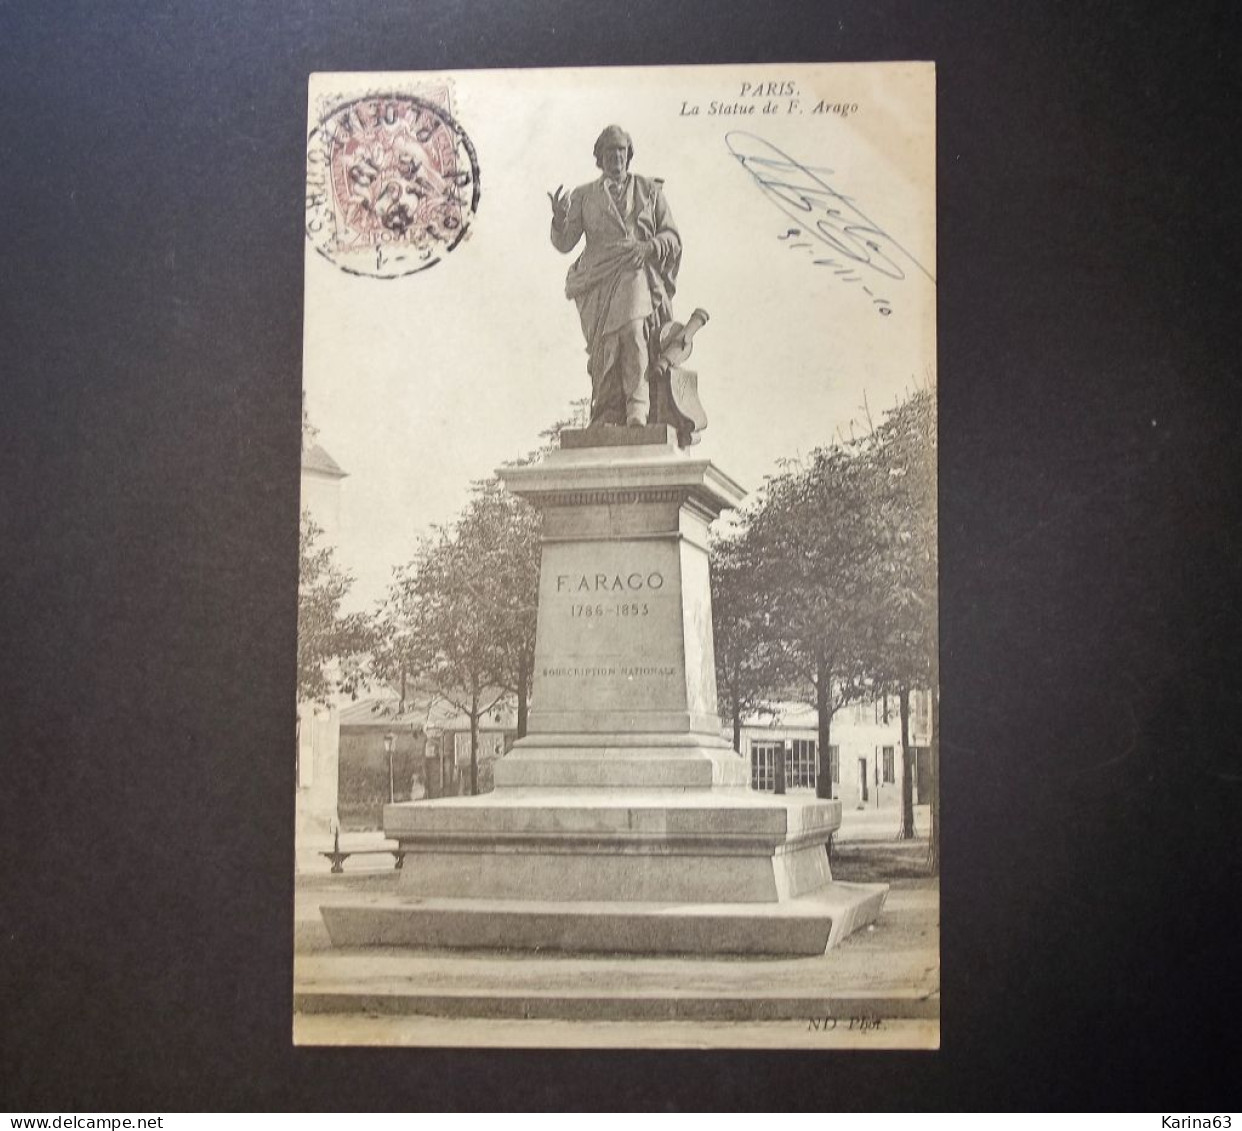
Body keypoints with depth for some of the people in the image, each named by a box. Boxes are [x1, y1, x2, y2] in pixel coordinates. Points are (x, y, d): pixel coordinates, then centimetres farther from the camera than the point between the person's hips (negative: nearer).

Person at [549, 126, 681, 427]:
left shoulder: (650, 189, 19)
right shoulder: (583, 195, 20)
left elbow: (672, 236, 14)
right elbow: (564, 244, 12)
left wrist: (650, 247, -8)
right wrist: (560, 219, -10)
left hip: (637, 275, -1)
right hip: (599, 283, 2)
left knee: (634, 332, -26)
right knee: (604, 346, -12)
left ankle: (637, 413, -33)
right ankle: (606, 419, -9)